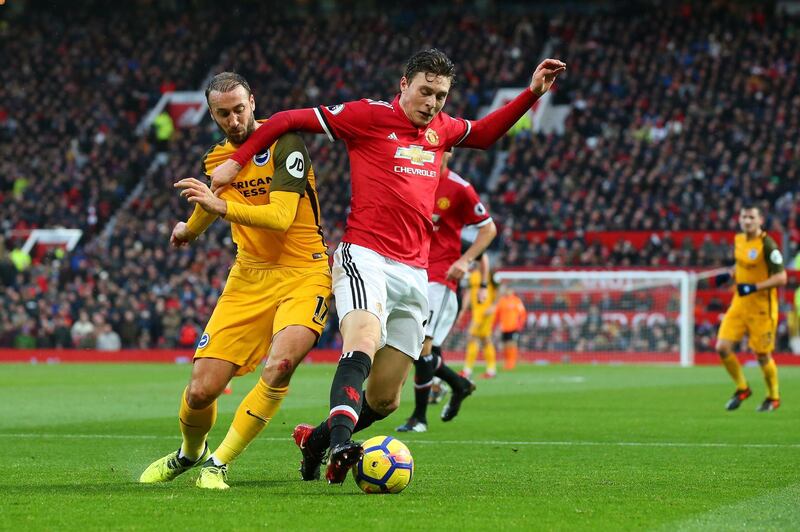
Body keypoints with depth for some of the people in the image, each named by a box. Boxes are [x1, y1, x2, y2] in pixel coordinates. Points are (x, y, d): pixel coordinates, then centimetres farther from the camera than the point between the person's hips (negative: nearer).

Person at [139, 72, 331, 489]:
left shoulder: (284, 143, -11)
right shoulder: (217, 158, 9)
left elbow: (281, 217, -23)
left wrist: (222, 206, -32)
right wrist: (189, 229, 51)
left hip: (302, 273, -5)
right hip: (248, 277, 5)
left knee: (280, 364, -32)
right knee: (201, 390, -5)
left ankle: (219, 463, -15)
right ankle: (190, 453, 30)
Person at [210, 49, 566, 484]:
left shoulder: (440, 128, 16)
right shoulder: (369, 116, -3)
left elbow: (483, 133, 37)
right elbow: (289, 120, 0)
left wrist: (532, 93, 28)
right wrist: (236, 161, -3)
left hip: (414, 272, 6)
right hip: (365, 256, -6)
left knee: (385, 401, 6)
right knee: (364, 341, -36)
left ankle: (316, 440, 29)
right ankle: (340, 444, -50)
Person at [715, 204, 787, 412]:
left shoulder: (767, 244, -16)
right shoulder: (739, 240, 6)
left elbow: (781, 278, -17)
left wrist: (753, 287, -24)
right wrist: (729, 275, 5)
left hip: (762, 307, -6)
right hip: (739, 303, 6)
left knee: (762, 355, 2)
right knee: (722, 347, -5)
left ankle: (773, 398, 24)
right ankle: (742, 388, 16)